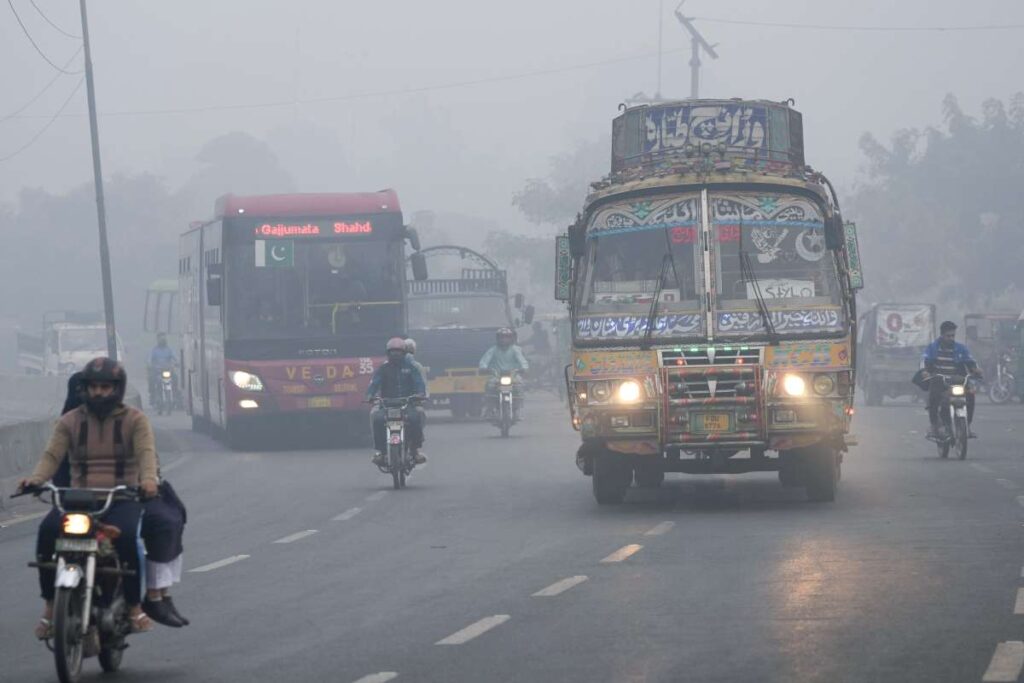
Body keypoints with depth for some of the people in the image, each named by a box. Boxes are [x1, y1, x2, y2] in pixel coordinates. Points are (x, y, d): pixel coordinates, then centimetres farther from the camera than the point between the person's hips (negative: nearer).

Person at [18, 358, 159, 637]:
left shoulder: (134, 420, 6)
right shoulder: (70, 422, 12)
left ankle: (135, 607, -19)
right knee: (48, 531, -28)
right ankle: (50, 606, -19)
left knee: (127, 535, -35)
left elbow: (146, 452, -11)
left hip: (123, 499, -2)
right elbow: (52, 455, -1)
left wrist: (148, 478, -35)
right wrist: (35, 478, -24)